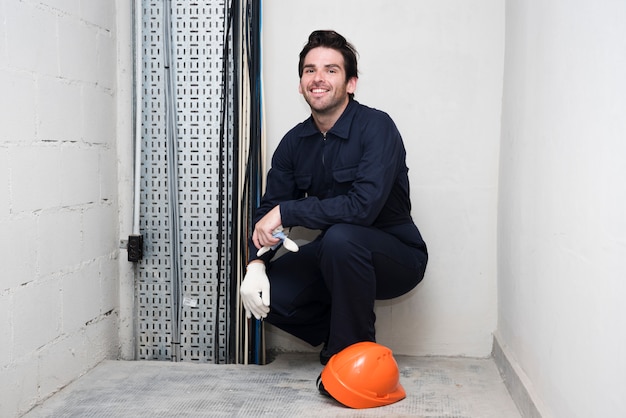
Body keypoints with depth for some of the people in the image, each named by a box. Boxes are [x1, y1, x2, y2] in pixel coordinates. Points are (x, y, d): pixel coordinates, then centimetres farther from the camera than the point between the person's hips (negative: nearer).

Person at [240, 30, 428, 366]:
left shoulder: (376, 127, -19)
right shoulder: (294, 142, 1)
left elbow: (364, 206, -32)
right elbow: (269, 209, 1)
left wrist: (286, 212, -26)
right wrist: (255, 264, -18)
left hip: (396, 256, -5)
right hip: (335, 258, 6)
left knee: (340, 237, -36)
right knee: (266, 293, -14)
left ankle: (351, 350, -12)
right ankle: (341, 335, 11)